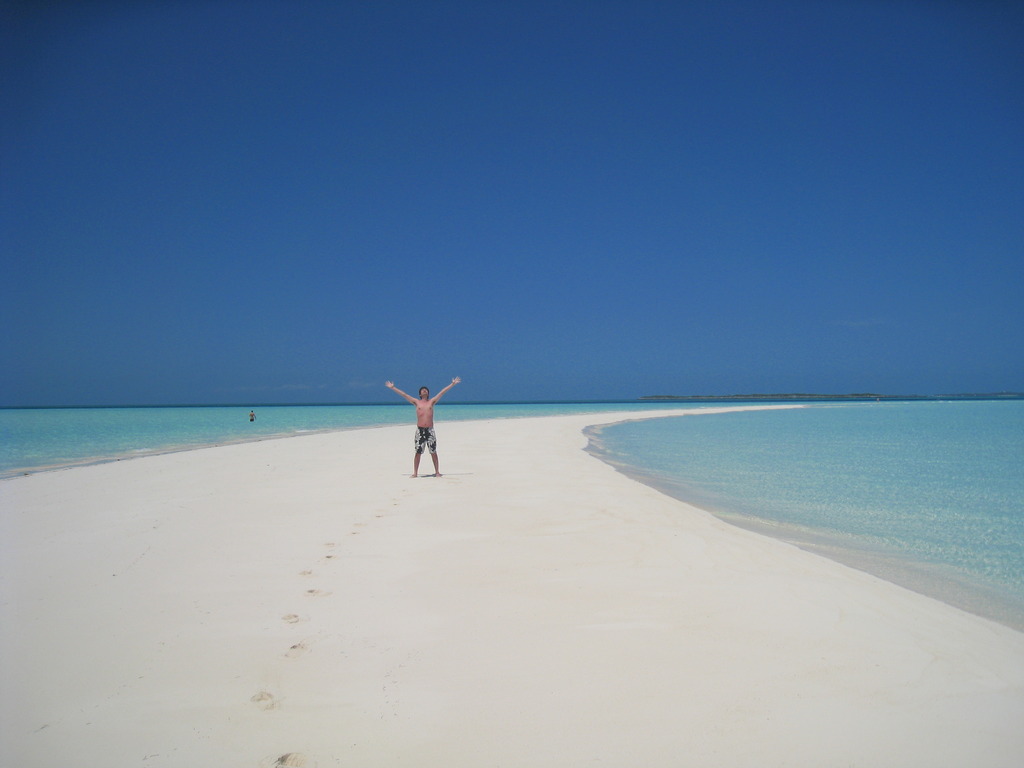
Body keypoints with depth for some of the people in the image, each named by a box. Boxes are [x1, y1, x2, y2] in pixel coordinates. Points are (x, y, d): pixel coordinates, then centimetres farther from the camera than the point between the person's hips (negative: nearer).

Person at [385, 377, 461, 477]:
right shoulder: (416, 402, 9)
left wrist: (452, 384, 7)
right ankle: (415, 473, 7)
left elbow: (442, 392, 8)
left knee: (433, 452, 4)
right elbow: (403, 394, 11)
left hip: (430, 430, 0)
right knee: (418, 452, 2)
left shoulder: (432, 401, 9)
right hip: (420, 430, 0)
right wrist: (393, 387, 12)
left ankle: (437, 472, 10)